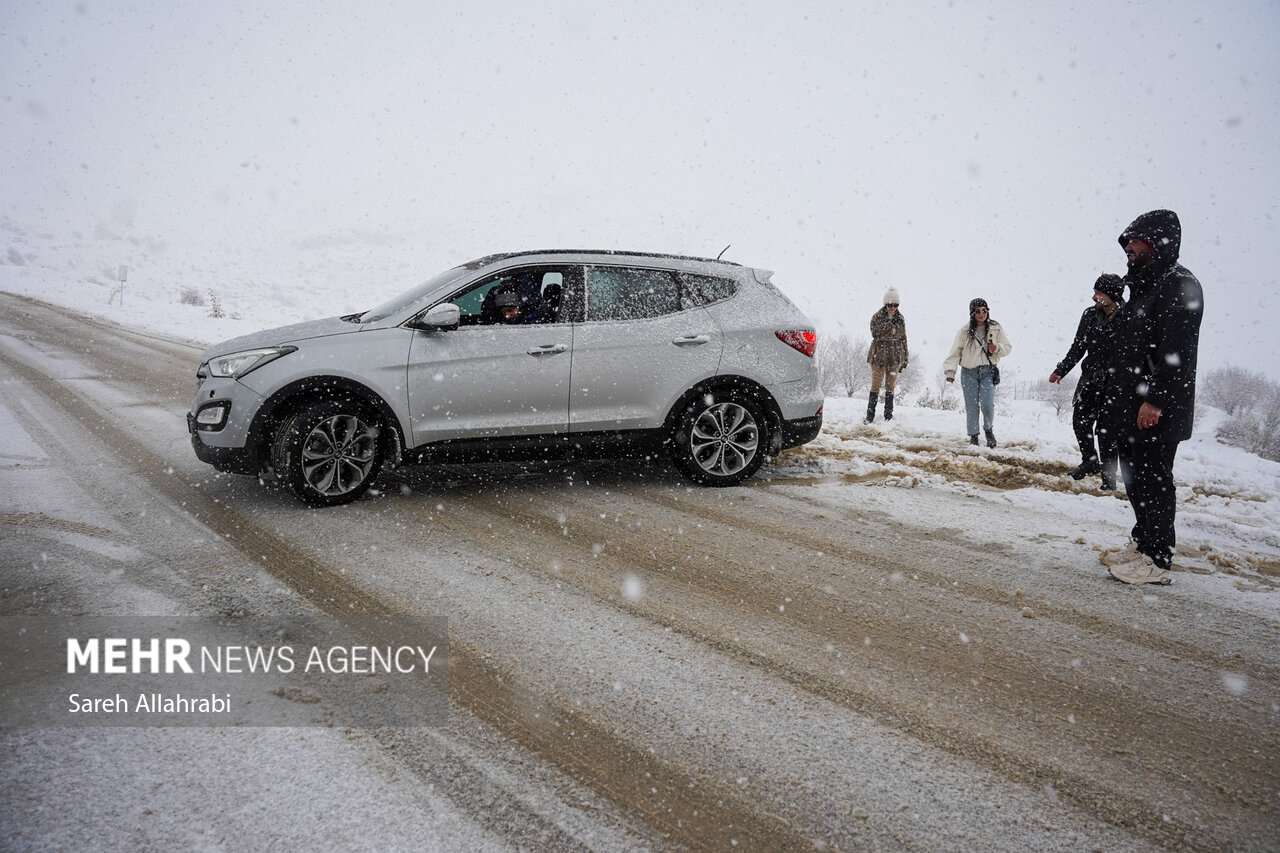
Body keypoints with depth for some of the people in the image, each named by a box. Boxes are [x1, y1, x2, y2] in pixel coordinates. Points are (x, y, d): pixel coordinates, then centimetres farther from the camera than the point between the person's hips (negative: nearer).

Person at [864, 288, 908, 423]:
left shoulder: (900, 319, 7)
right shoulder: (877, 317, -2)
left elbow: (903, 338, 12)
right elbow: (875, 334, -16)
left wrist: (905, 358, 11)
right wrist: (889, 324, -23)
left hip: (895, 357, 3)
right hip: (879, 355, -3)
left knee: (890, 386, 8)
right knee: (876, 385, -2)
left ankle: (889, 415, 15)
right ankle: (870, 415, 2)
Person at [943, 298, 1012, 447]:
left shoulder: (996, 329, 3)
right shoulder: (964, 332, -1)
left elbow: (1008, 347, 7)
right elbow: (955, 352, 0)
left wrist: (996, 348, -14)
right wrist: (950, 370, -10)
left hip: (988, 372, 0)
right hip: (969, 373, 0)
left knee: (987, 404, -12)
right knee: (971, 407, 0)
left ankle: (989, 430, 15)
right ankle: (973, 435, 17)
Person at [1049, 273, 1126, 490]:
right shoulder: (1090, 314, 4)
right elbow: (1078, 348, 13)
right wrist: (1061, 371, 11)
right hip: (1089, 380, 5)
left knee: (1106, 429, -1)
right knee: (1080, 421, 10)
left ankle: (1108, 473, 13)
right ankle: (1090, 462, 31)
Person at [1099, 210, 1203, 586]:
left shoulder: (1180, 285, -11)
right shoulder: (1144, 287, 19)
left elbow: (1178, 352, -20)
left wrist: (1156, 399, -24)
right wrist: (1118, 398, 18)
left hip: (1157, 410, -10)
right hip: (1130, 406, 10)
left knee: (1153, 479, -6)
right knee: (1135, 476, 16)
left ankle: (1157, 561, 0)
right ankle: (1142, 543, 28)